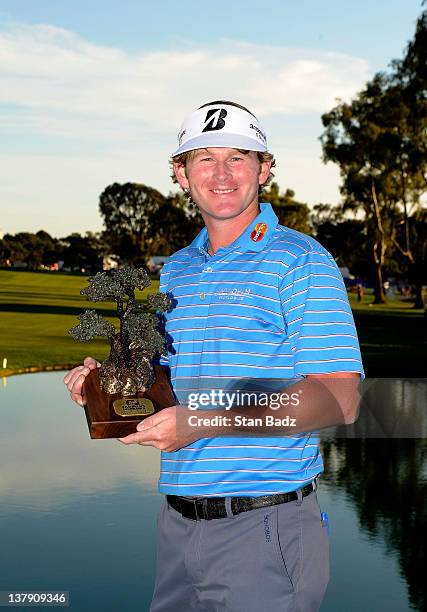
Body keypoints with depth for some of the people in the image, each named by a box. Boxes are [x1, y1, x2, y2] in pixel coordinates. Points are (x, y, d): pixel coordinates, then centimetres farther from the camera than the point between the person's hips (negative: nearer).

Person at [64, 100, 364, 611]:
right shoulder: (173, 270, 13)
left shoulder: (301, 261, -8)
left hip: (265, 528, -6)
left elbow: (339, 400, -16)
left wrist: (204, 422, -24)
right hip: (177, 525, 6)